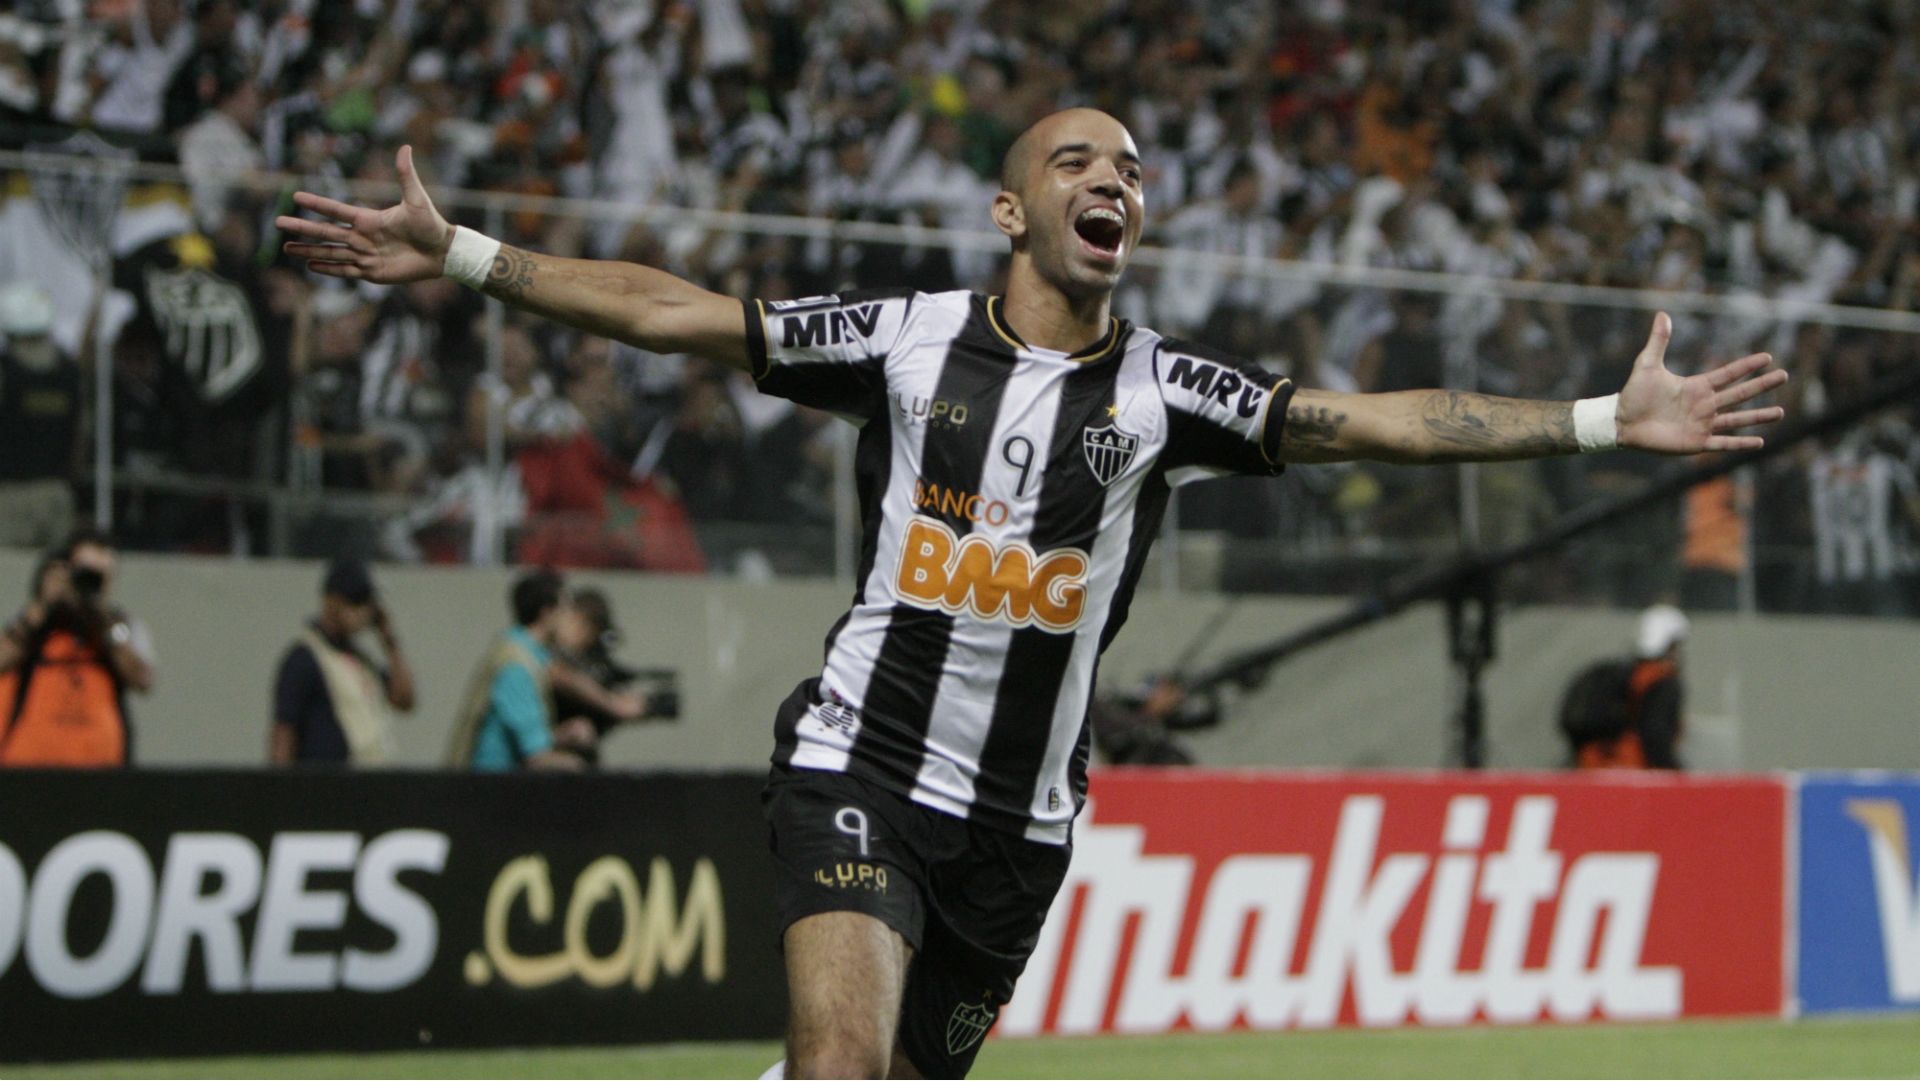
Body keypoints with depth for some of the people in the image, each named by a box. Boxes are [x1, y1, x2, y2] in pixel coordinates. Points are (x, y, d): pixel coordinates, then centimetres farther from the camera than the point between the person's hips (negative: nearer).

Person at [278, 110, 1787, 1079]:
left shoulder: (1166, 390, 1)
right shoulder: (909, 339, -1)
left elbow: (1375, 421, -4)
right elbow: (670, 312, -1)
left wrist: (1608, 421, -11)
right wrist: (459, 254, -6)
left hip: (1021, 816, 3)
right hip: (862, 762, -3)